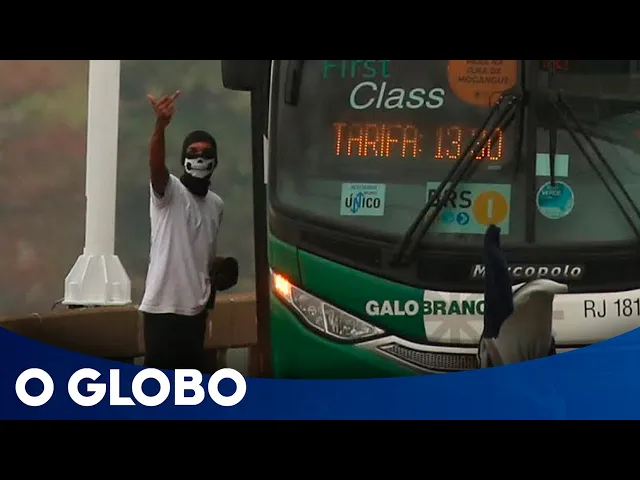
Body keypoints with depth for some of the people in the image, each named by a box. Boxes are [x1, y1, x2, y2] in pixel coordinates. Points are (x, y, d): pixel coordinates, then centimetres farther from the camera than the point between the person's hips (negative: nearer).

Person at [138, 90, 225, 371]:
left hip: (195, 307, 7)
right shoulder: (169, 191, -7)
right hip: (162, 305, -7)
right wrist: (161, 125, -47)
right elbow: (156, 164, -30)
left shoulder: (216, 204, 13)